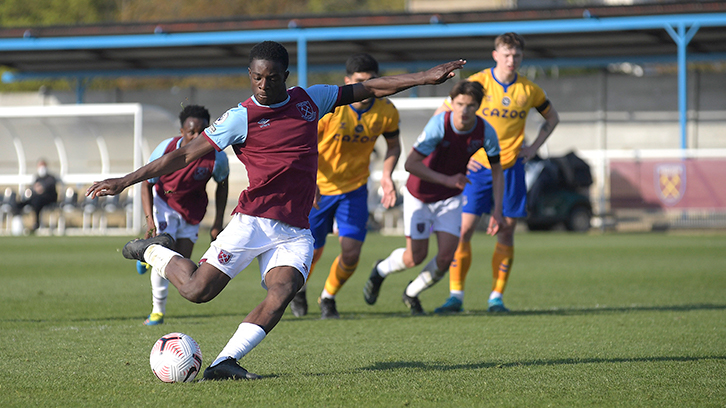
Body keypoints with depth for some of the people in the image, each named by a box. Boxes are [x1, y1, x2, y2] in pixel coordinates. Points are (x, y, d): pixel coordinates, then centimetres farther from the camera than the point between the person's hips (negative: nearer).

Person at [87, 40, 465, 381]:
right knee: (196, 290, -12)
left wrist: (427, 77, 15)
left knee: (282, 291, -23)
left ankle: (225, 362, -20)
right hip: (252, 222, -3)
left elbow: (370, 88, 18)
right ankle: (154, 250, 17)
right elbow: (185, 155, -3)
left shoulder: (309, 99, 10)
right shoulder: (241, 117, -3)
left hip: (295, 232, 3)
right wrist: (125, 181, -8)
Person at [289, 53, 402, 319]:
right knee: (312, 251, 7)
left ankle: (328, 298, 20)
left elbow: (393, 145, 10)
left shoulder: (386, 112, -10)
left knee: (351, 253, -9)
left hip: (355, 189, 2)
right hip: (319, 187, -2)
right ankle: (298, 288, 42)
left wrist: (386, 175, -6)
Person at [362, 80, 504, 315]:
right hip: (419, 195, -3)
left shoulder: (485, 132, -18)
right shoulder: (439, 124, -29)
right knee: (416, 257, -3)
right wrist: (446, 180, -35)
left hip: (450, 198, 3)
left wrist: (497, 210, -12)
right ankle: (380, 271, 32)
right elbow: (410, 163, -29)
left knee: (446, 256, -10)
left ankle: (412, 294, 19)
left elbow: (496, 171, -4)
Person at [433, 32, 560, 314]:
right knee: (463, 229, -8)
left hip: (511, 167, 2)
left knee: (506, 231, 0)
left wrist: (533, 148, 7)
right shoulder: (477, 83, -6)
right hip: (478, 167, -2)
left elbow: (552, 117, 20)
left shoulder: (529, 90, 2)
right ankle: (456, 295, -1)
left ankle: (497, 296, 8)